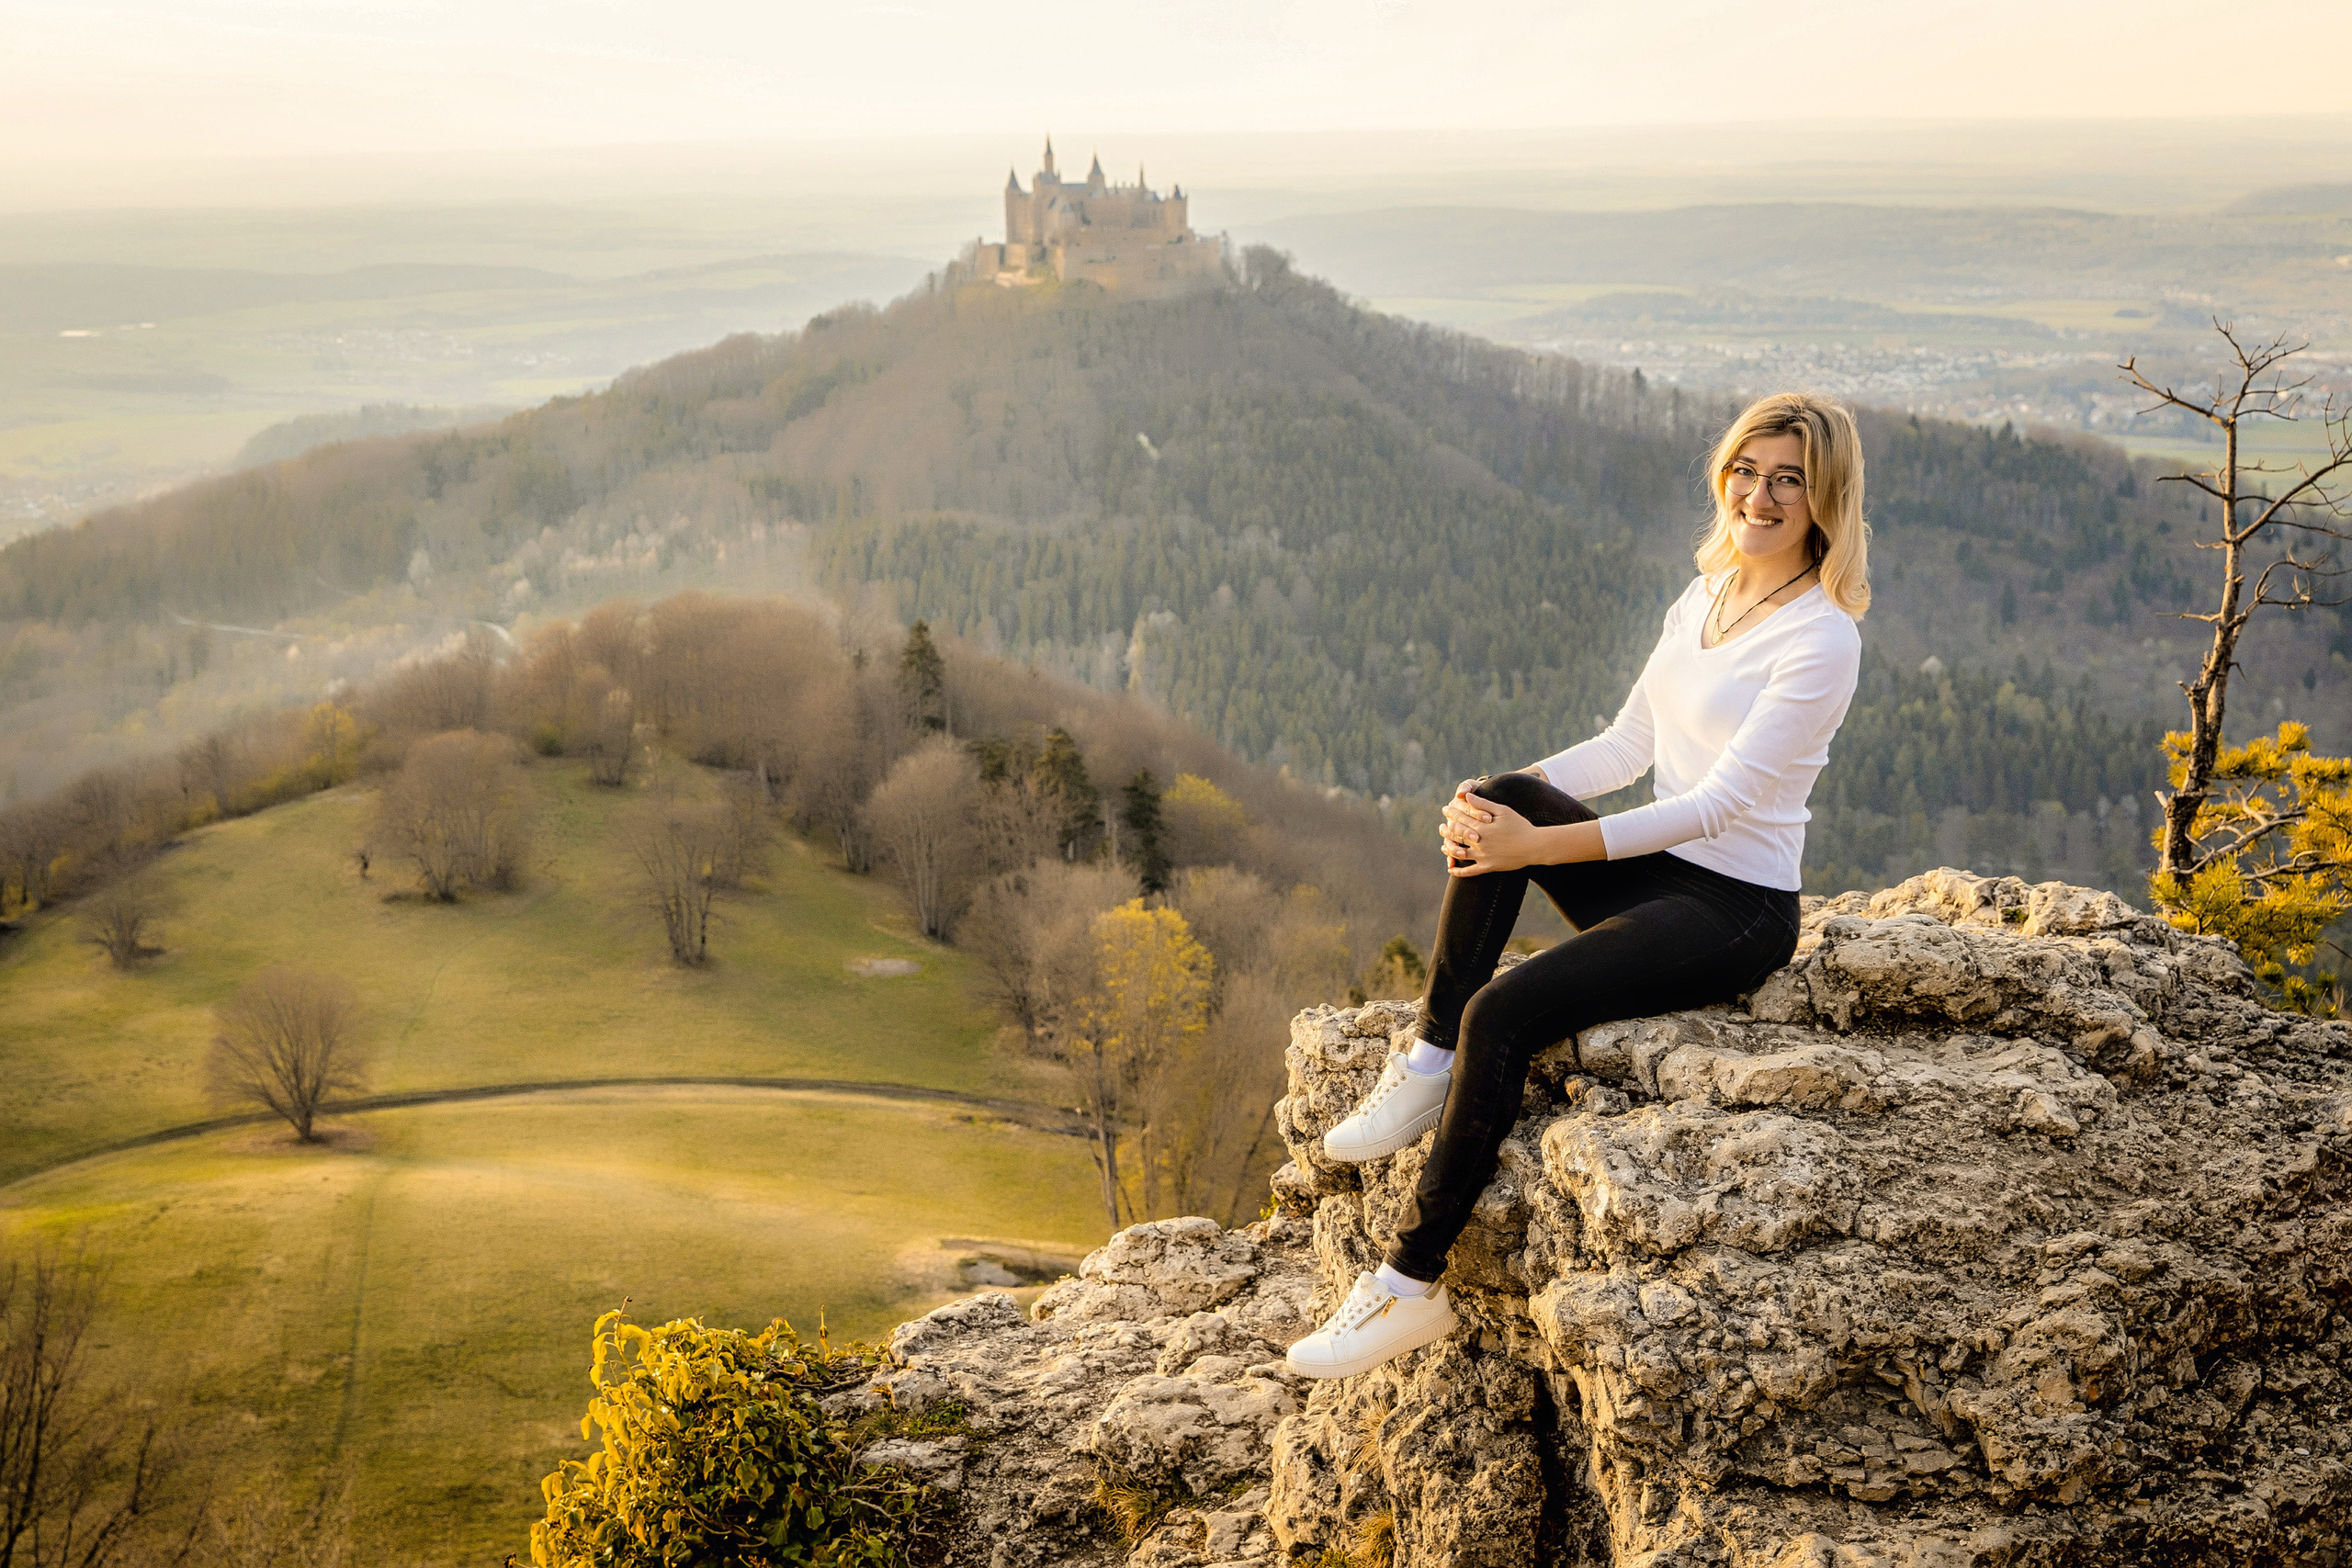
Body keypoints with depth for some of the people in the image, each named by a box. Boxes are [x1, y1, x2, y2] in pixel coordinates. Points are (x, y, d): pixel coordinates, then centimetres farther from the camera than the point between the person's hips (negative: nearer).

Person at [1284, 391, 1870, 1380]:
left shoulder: (1821, 641, -15)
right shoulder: (1705, 598, 11)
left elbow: (1721, 804, -21)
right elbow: (1627, 746, 11)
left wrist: (1541, 847, -25)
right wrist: (1508, 798, -7)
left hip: (1734, 912, -7)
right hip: (1656, 873, 7)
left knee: (1502, 1015, -25)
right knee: (1498, 800, -21)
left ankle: (1413, 1286, -16)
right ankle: (1429, 1061, -13)